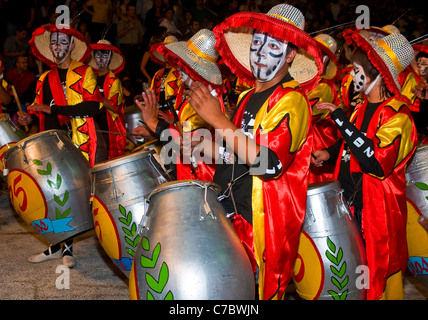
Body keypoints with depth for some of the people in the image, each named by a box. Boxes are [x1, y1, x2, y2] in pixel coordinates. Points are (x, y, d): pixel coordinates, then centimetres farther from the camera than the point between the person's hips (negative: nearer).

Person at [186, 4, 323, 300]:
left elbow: (270, 163, -27)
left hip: (262, 226, -8)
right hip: (228, 215, 8)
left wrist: (218, 120, -25)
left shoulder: (291, 101, -12)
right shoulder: (247, 98, 13)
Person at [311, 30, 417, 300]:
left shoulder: (397, 116, -18)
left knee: (379, 278, 4)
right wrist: (331, 153, 6)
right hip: (351, 202, 8)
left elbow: (377, 162, -32)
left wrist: (340, 118, -29)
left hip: (378, 209, -8)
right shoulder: (364, 107, 8)